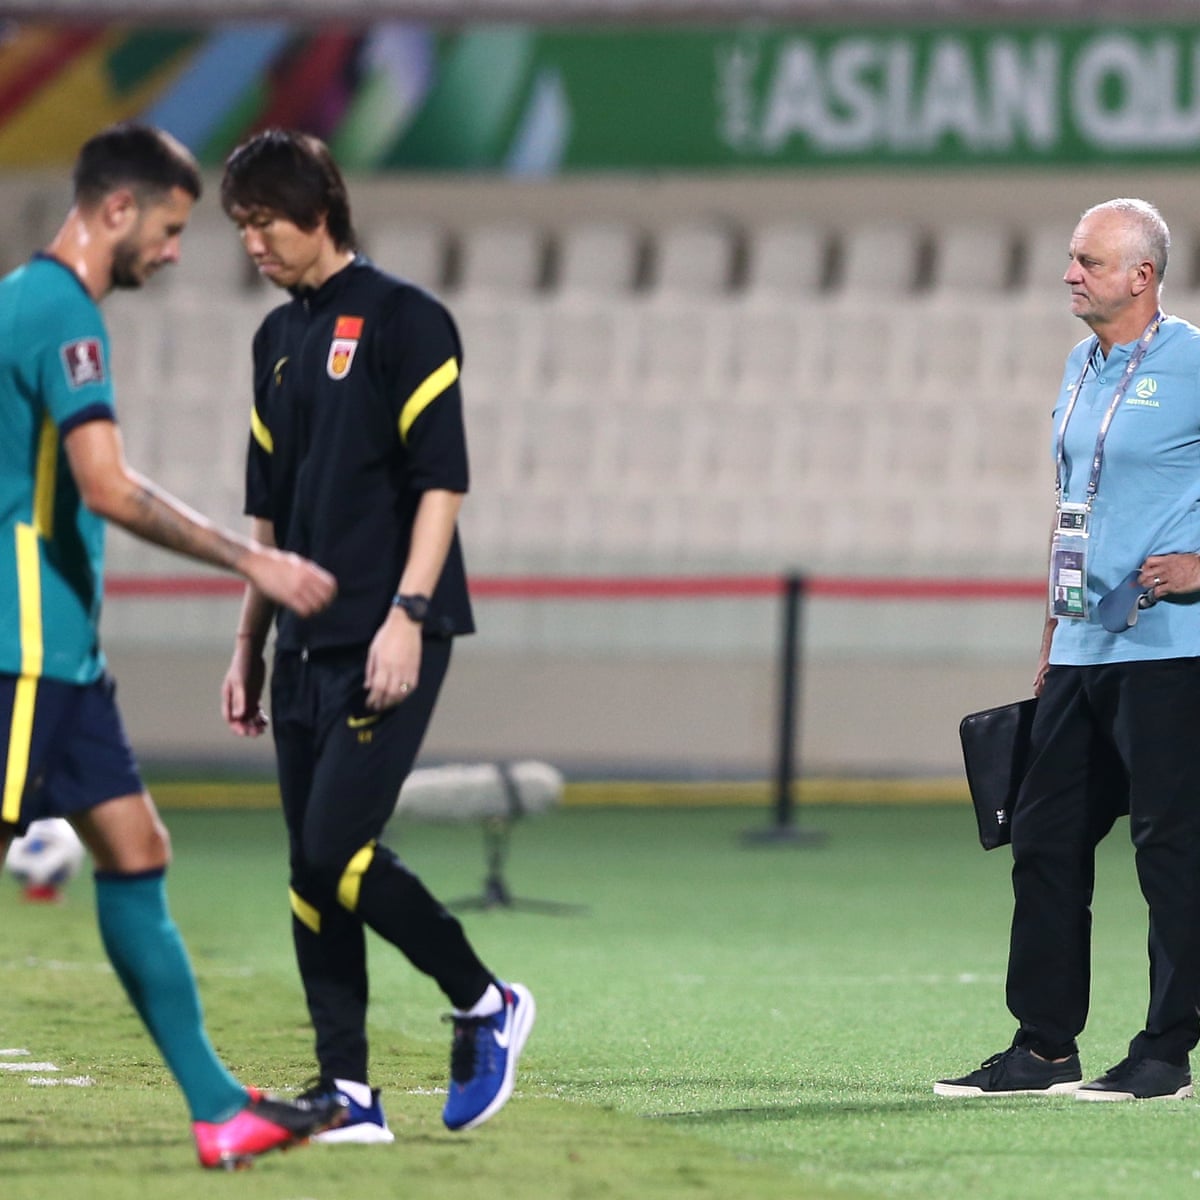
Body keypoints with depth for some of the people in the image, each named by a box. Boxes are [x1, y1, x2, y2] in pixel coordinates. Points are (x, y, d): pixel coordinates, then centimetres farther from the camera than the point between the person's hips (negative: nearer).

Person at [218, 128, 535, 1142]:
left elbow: (441, 480, -12)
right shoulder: (279, 339, 17)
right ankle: (347, 1093, 6)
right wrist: (249, 646, 19)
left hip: (388, 641, -8)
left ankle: (487, 1004, 4)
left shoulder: (404, 320, -6)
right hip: (307, 643, 8)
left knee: (337, 847, -15)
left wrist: (408, 614, -19)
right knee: (310, 868, 3)